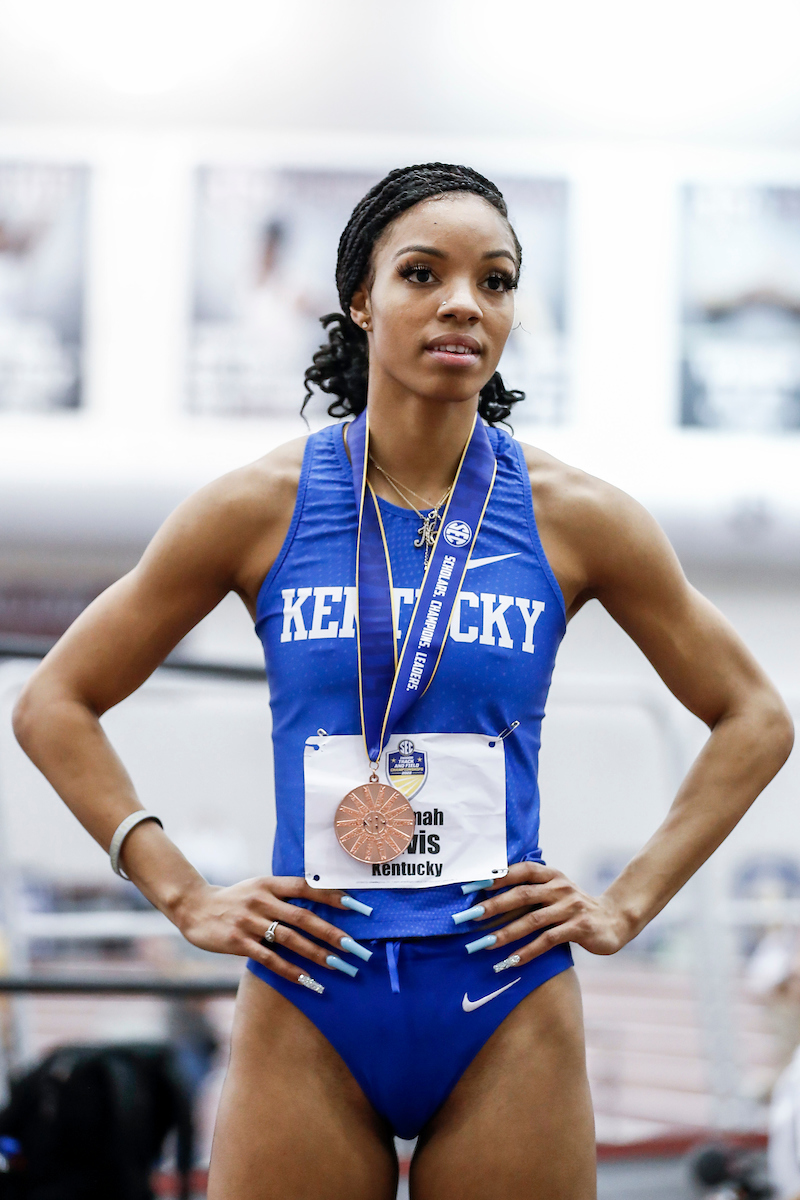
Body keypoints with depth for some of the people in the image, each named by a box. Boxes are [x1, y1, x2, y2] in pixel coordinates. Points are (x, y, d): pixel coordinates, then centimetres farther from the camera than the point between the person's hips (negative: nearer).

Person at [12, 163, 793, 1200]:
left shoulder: (573, 519, 2)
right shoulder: (261, 509, 1)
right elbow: (54, 705, 8)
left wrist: (628, 905, 4)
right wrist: (185, 899, 0)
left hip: (507, 1012, 0)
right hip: (306, 1010, 0)